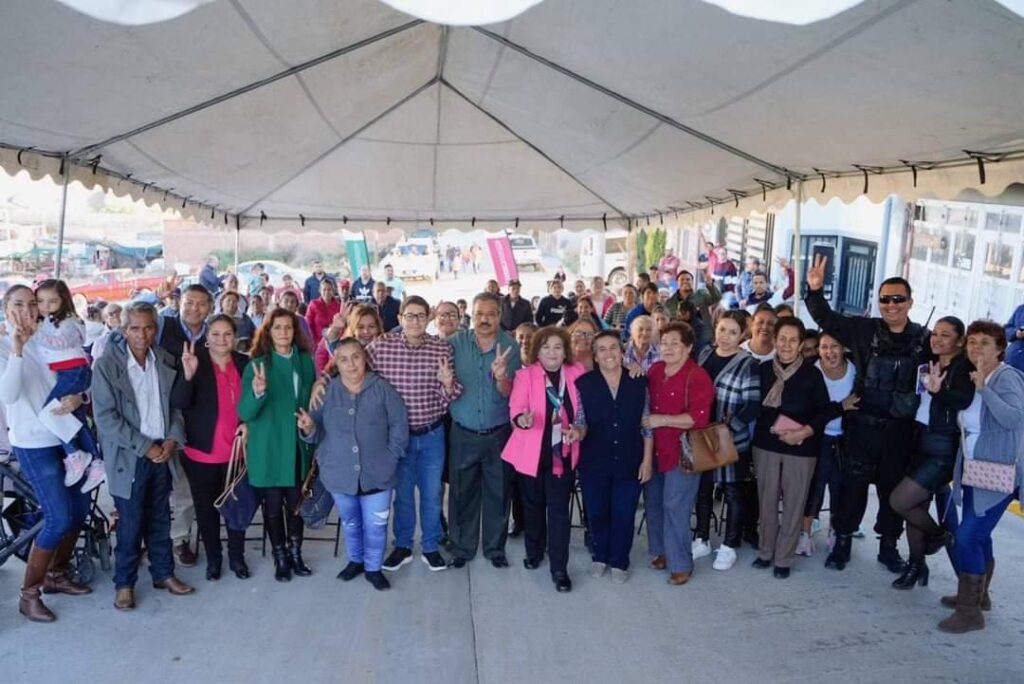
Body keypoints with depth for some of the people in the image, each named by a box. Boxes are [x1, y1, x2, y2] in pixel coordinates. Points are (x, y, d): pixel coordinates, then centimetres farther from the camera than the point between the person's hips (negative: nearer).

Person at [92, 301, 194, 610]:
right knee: (130, 524, 5)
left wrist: (173, 439, -7)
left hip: (162, 453, 4)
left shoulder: (166, 362, 2)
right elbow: (105, 417, -14)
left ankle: (163, 573, 29)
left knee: (160, 518, 14)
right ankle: (124, 582, 22)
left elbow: (176, 405, 8)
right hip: (129, 457, -4)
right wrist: (145, 447, -15)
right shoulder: (107, 365, -11)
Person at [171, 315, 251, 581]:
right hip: (202, 452, -2)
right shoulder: (194, 363, -8)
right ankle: (213, 558, 29)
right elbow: (178, 404, -19)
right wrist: (188, 374, -34)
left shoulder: (245, 363, -1)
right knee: (206, 508, 12)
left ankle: (237, 557, 29)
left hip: (236, 451, 2)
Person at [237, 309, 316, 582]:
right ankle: (280, 558, 26)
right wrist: (257, 392, -34)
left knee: (296, 502, 13)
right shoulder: (257, 365, -9)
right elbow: (244, 413, -15)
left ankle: (295, 553, 30)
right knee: (273, 505, 9)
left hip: (298, 445, 3)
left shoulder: (305, 362, 0)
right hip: (268, 448, -2)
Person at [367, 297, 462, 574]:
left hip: (432, 434, 1)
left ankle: (430, 547, 33)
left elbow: (449, 397, -5)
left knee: (432, 493, 14)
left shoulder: (442, 348, -8)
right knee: (402, 492, 16)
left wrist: (448, 382, -26)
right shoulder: (380, 346, -11)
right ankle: (403, 546, 35)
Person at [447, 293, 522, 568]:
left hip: (498, 434, 0)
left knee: (498, 493, 12)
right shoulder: (456, 342, -6)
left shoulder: (510, 346, -8)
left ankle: (495, 547, 30)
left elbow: (509, 394, -12)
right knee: (462, 493, 11)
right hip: (463, 434, 0)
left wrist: (501, 376, -33)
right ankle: (462, 547, 29)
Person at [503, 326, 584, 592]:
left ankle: (559, 568, 7)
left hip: (562, 454, 0)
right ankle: (534, 552, 37)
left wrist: (579, 430, -13)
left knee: (559, 510, -1)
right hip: (531, 453, 0)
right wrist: (523, 419, -41)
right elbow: (515, 410, -18)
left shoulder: (577, 374, 0)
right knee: (533, 506, 16)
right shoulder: (525, 374, -6)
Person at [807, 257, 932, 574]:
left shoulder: (924, 339, -1)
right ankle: (843, 539, 22)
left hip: (901, 429, 1)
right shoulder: (864, 329, -2)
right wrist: (816, 290, -18)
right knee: (854, 482, 7)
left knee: (894, 486, 14)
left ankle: (888, 544, 30)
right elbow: (828, 319, -3)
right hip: (863, 424, -1)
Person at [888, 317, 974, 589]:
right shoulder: (929, 365, 10)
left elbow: (964, 400, -28)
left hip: (944, 448, -6)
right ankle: (916, 565, 28)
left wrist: (938, 390, -45)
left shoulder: (965, 368, -10)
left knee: (899, 501, -9)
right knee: (916, 506, 12)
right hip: (920, 442, 7)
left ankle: (939, 535, 17)